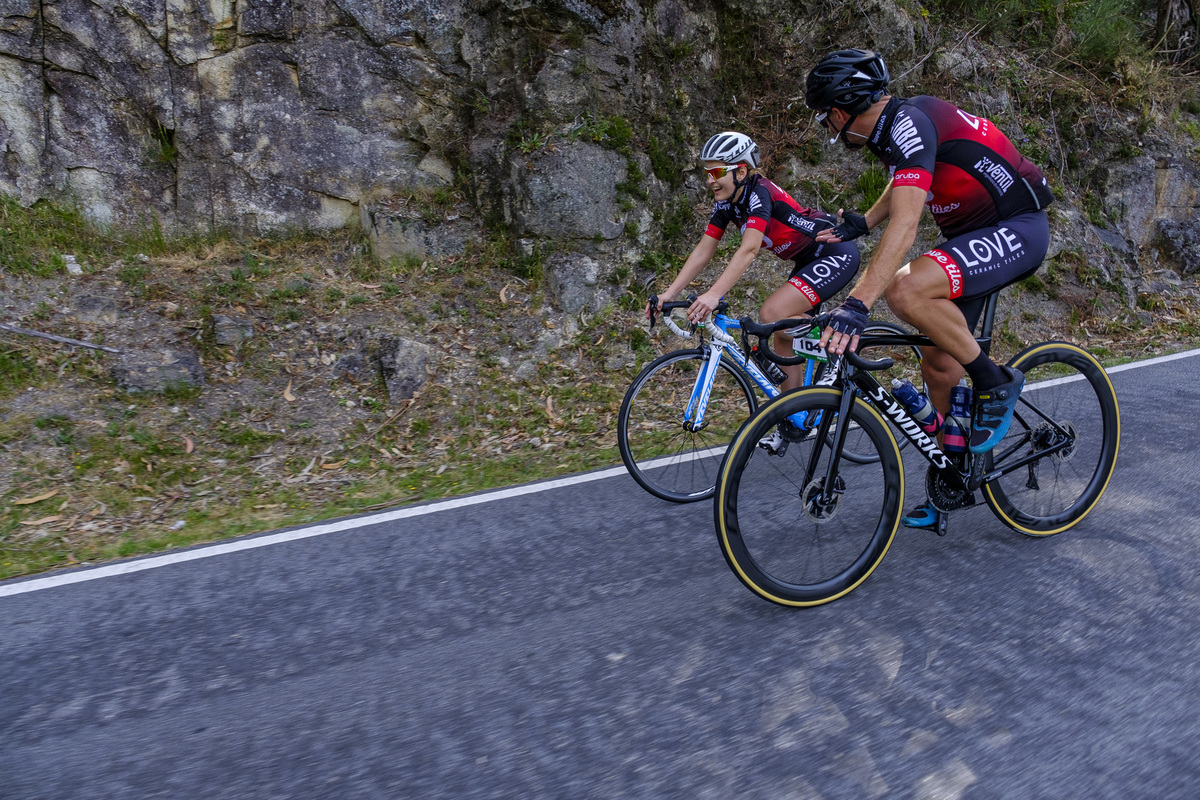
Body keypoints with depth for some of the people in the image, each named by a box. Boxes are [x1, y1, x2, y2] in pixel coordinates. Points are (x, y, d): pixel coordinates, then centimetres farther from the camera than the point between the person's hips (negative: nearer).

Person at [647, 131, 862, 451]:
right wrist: (668, 293, -10)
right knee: (784, 341, 4)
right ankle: (792, 422, 14)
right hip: (807, 261, 9)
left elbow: (749, 249, -37)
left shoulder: (759, 193, -25)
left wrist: (714, 295, -48)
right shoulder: (726, 203, 0)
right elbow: (703, 251, -1)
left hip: (837, 254, -9)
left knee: (771, 314, -25)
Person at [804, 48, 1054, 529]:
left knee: (908, 290, -34)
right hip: (976, 232, 10)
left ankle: (995, 383, -12)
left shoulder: (909, 125, -23)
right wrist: (859, 225, 21)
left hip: (1016, 231, -10)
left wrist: (857, 304, -44)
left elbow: (905, 224, -36)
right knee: (939, 367, 6)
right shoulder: (891, 125, 7)